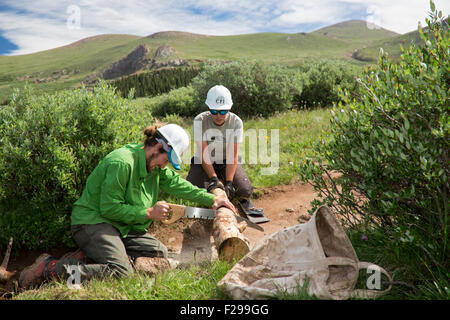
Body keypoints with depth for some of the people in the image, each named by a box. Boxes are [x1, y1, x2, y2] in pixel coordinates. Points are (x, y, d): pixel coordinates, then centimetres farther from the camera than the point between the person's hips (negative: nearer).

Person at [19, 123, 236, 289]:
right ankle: (48, 267, -12)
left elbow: (177, 184, 15)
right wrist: (149, 213, -17)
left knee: (160, 252, -3)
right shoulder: (122, 162, -23)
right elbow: (109, 208, -21)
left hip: (121, 226, 10)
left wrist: (211, 199, 12)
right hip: (92, 221, -10)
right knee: (121, 272, -26)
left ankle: (89, 255, 1)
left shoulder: (155, 166, 6)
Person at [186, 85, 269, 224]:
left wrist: (228, 182, -29)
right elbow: (203, 154, -22)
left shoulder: (236, 122, -17)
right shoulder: (200, 121, -20)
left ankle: (244, 201, 16)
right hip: (204, 163, 1)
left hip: (227, 162, 0)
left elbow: (233, 155, -19)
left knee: (245, 190, -24)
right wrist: (213, 179, -32)